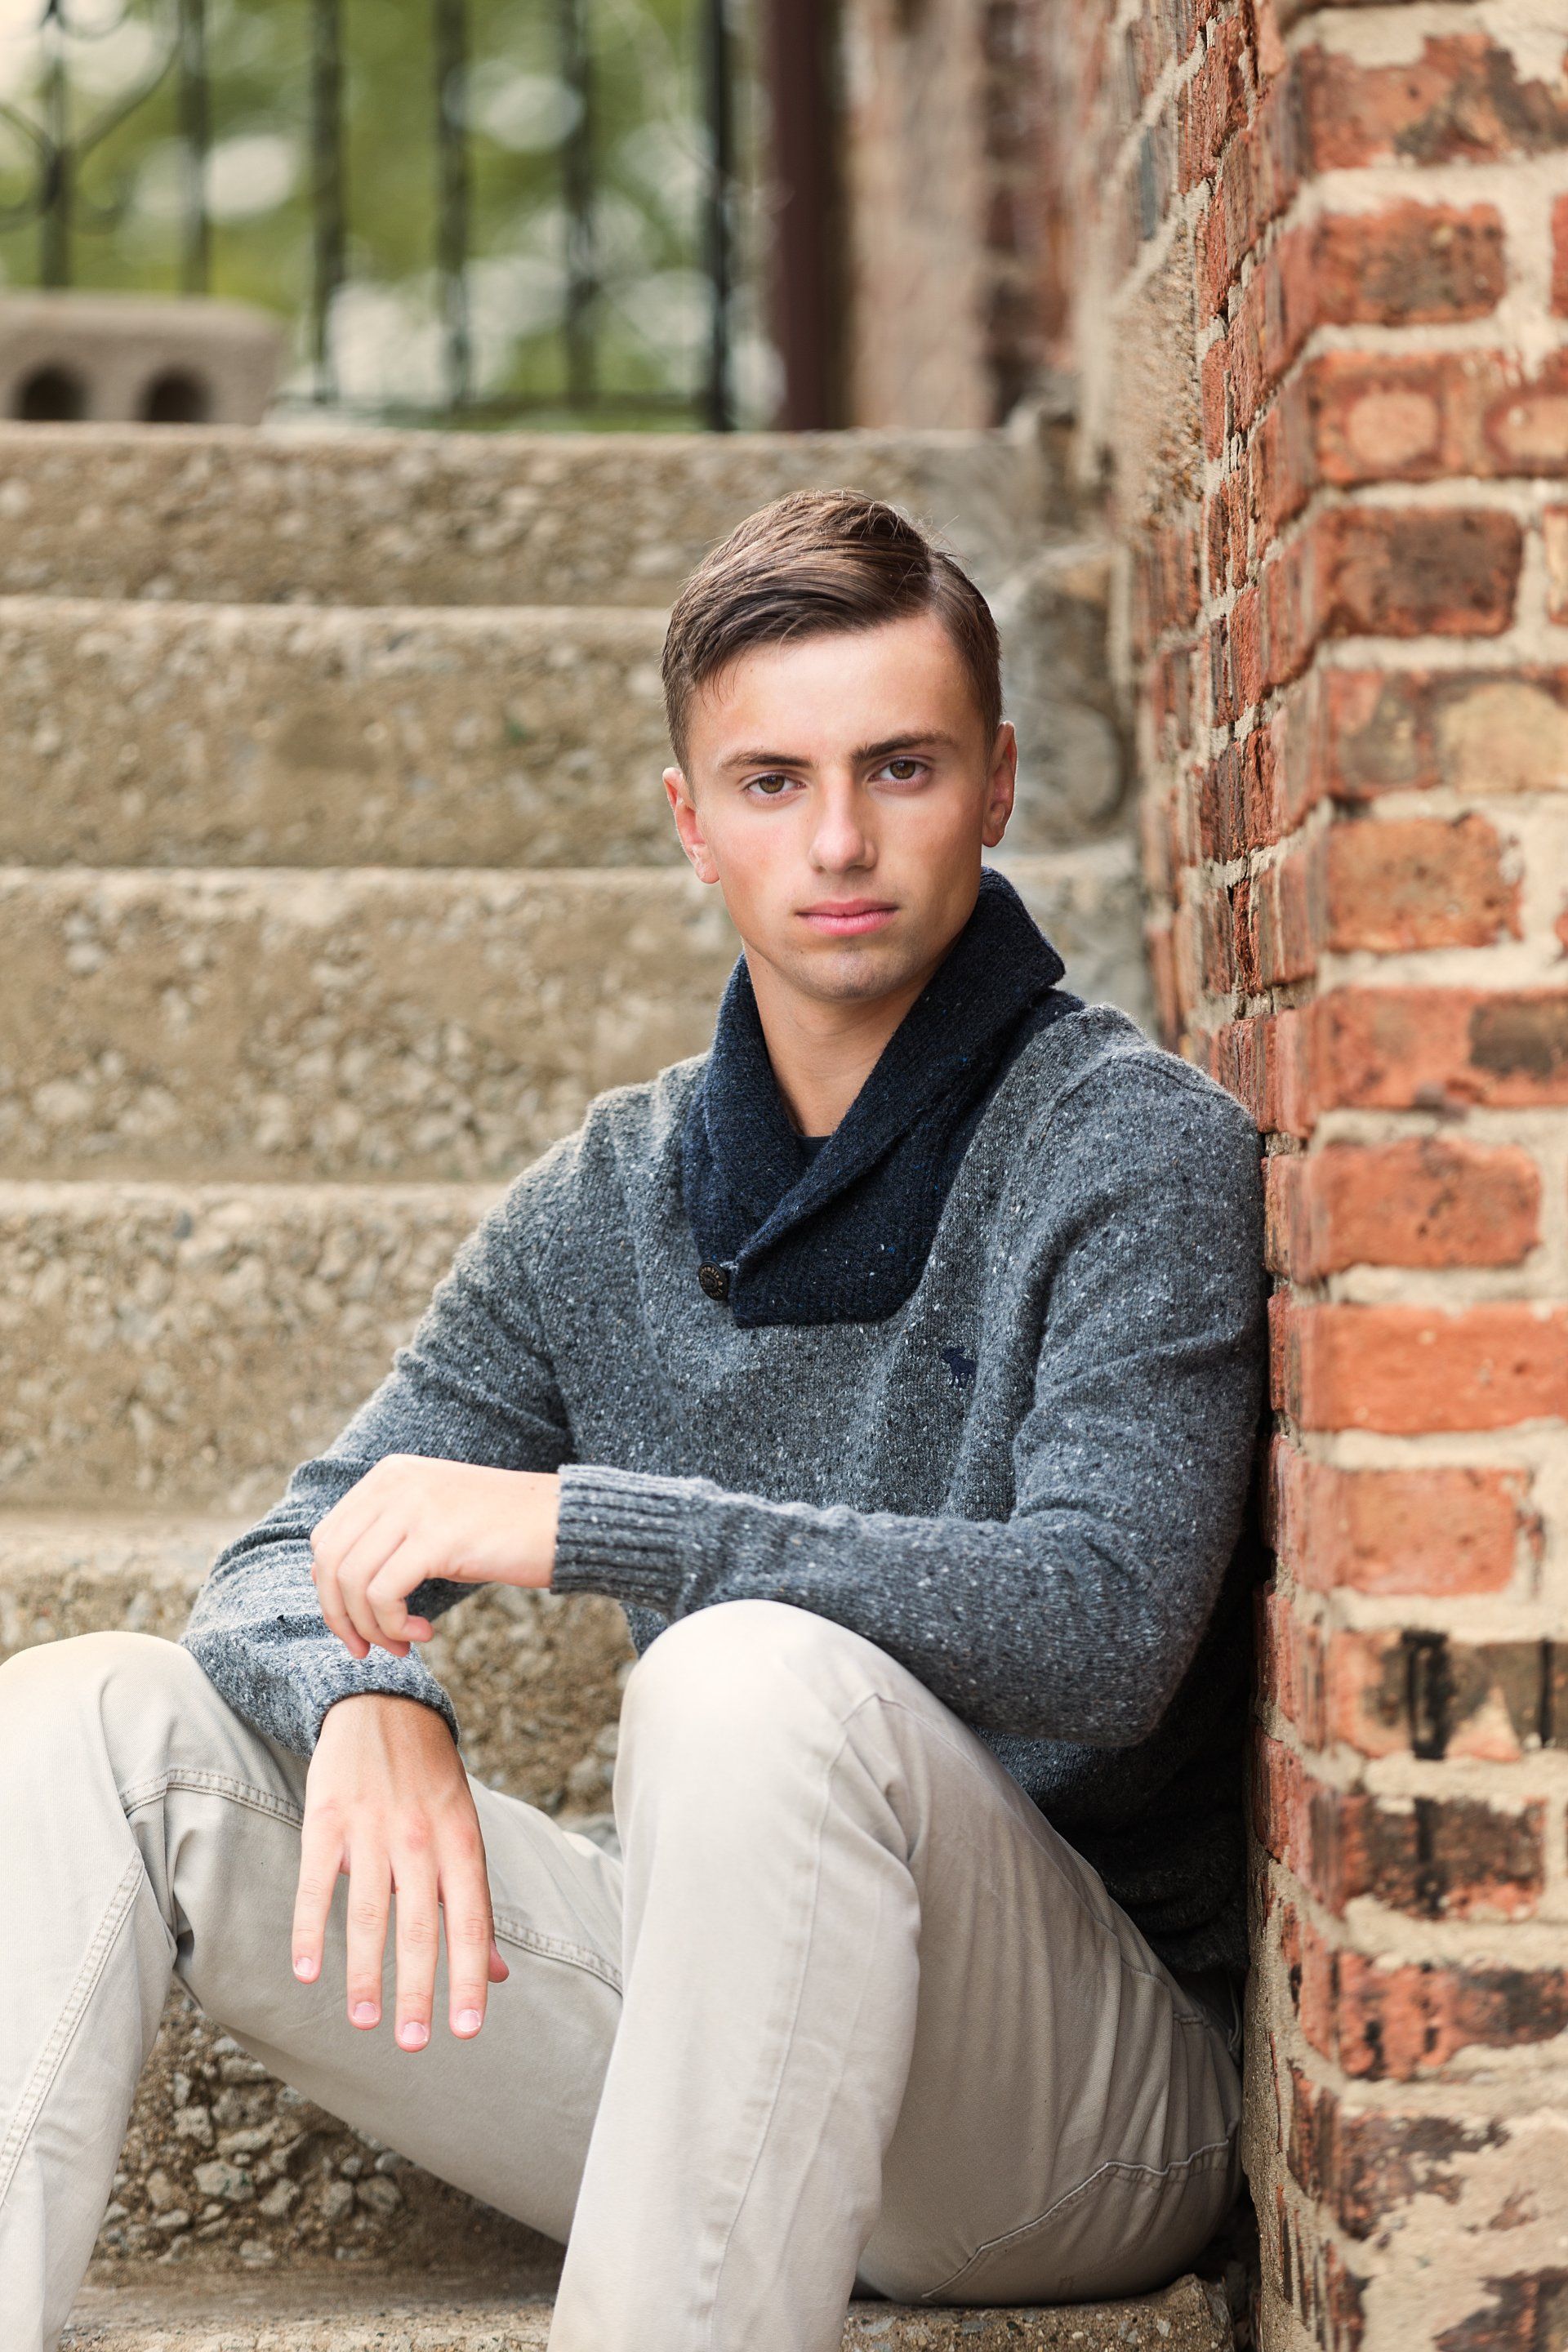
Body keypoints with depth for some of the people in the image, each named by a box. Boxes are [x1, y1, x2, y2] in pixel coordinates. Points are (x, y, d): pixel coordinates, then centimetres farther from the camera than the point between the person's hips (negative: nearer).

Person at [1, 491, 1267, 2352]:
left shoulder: (1140, 1149, -7)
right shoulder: (606, 1207, 9)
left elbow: (1101, 1620, -21)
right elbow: (296, 1567, 9)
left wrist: (577, 1524, -23)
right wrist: (367, 1705, -17)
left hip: (1091, 2081, -5)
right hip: (714, 2040, 5)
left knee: (762, 1677, -37)